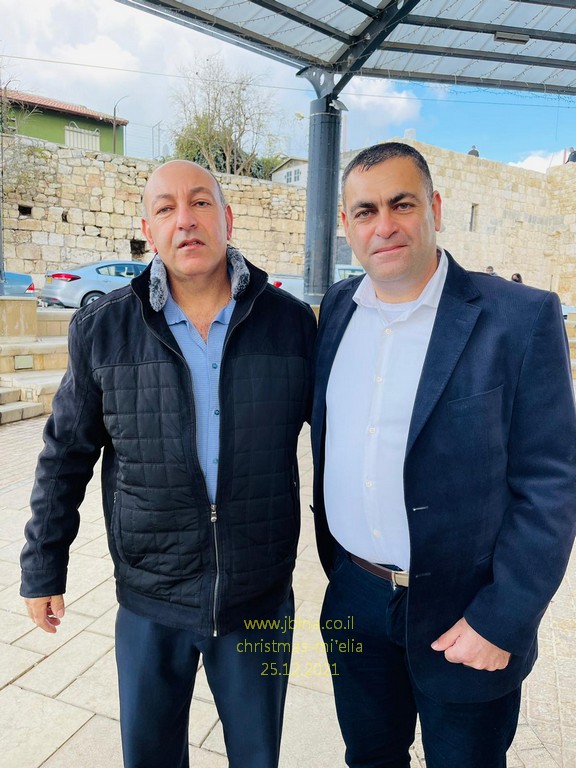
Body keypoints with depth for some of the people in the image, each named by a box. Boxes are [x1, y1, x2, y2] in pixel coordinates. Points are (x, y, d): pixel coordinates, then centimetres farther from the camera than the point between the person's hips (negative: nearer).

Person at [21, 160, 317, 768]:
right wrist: (43, 569, 5)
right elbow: (65, 456, 0)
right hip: (150, 603, 0)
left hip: (262, 599, 1)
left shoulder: (291, 322, -9)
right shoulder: (101, 330, -9)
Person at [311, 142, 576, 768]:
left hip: (461, 614, -3)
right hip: (354, 597, 4)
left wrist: (502, 621, -14)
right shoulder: (337, 309, 0)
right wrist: (333, 559, 9)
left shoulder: (522, 318, -14)